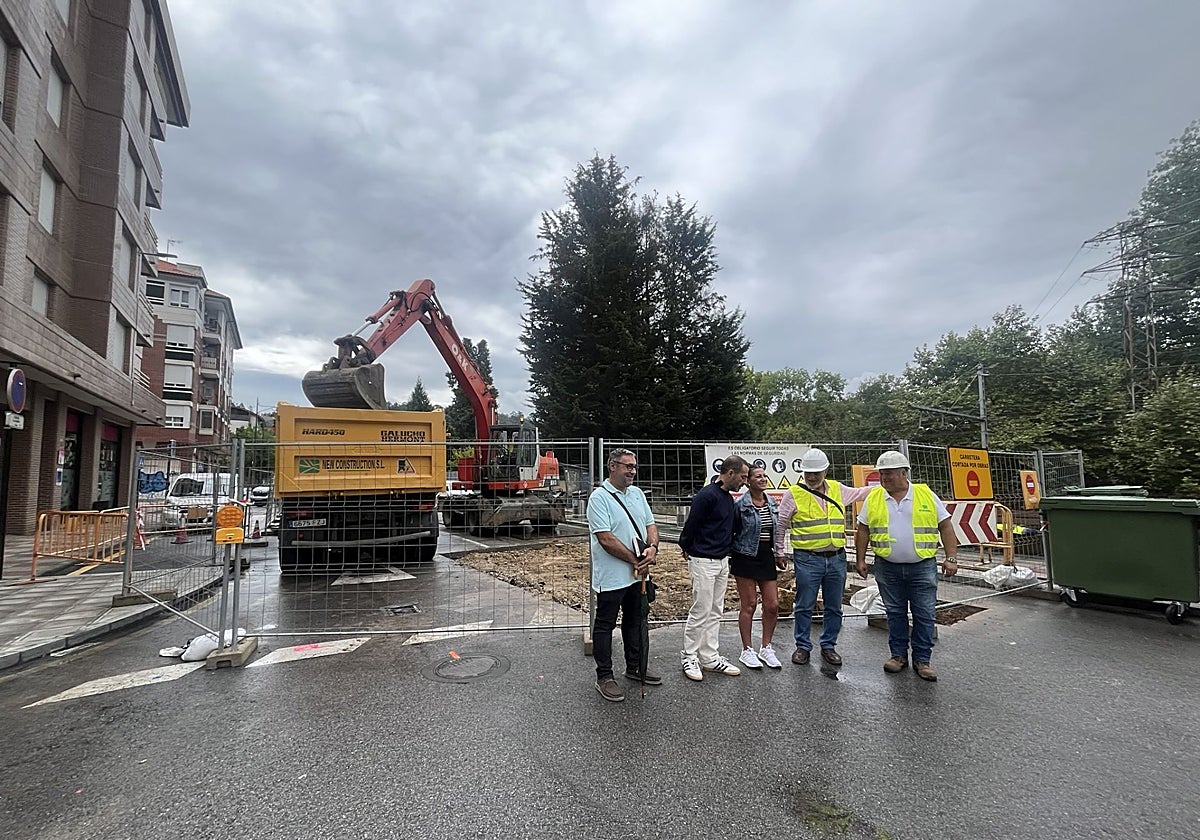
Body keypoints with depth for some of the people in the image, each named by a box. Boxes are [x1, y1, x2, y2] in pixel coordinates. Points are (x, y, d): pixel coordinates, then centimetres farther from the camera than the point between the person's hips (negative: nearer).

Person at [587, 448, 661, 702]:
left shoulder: (637, 493, 8)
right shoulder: (599, 497, -16)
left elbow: (650, 525, 11)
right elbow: (606, 539, -22)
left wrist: (652, 547, -10)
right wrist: (635, 560, -17)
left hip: (637, 575, 8)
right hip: (611, 576, -8)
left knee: (635, 622, 21)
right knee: (604, 625, 5)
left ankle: (634, 667, 37)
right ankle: (604, 677, 17)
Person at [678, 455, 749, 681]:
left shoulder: (728, 498, 11)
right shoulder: (707, 496, -19)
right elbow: (691, 525, -15)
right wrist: (688, 550, -3)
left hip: (722, 562, 9)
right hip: (703, 562, -9)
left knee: (715, 613, 13)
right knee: (700, 611, -1)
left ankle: (710, 657, 22)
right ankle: (689, 657, 13)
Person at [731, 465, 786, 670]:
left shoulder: (773, 504, 9)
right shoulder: (740, 504, -10)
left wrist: (778, 555, 16)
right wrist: (729, 557, -7)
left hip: (766, 557, 6)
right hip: (746, 558, -6)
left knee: (772, 605, 6)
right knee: (748, 605, 1)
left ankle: (766, 648, 23)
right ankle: (747, 651, 15)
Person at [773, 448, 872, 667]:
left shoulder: (838, 489, 7)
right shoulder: (795, 494, -5)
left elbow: (860, 493, 27)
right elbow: (780, 525, 2)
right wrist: (780, 552, 3)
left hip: (837, 558, 4)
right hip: (807, 560, -4)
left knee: (834, 607, 13)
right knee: (804, 606, 4)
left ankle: (828, 646, 28)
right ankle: (803, 646, 20)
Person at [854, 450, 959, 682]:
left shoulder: (926, 495, -2)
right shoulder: (873, 498, 1)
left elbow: (945, 526, 1)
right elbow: (863, 531, 6)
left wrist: (951, 558, -5)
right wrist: (860, 559, 3)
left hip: (922, 567, -1)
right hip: (888, 568, 1)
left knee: (924, 615, 4)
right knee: (895, 613, 11)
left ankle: (922, 659, 17)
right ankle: (898, 655, 24)